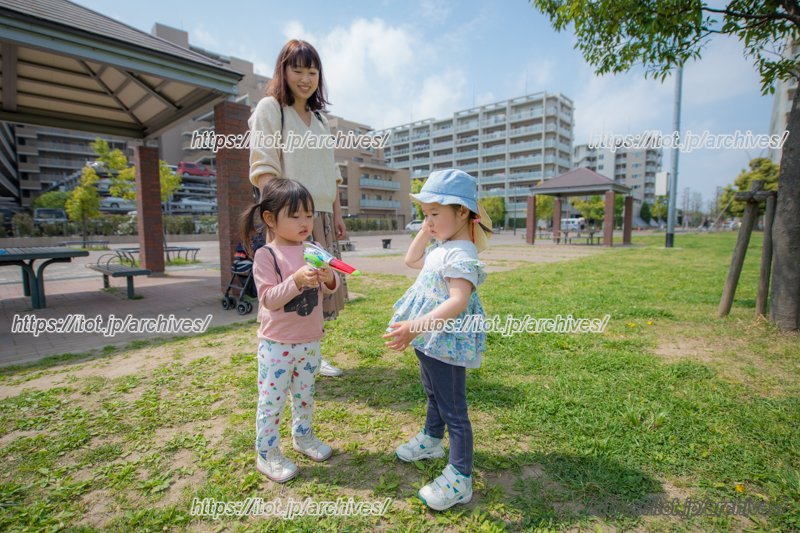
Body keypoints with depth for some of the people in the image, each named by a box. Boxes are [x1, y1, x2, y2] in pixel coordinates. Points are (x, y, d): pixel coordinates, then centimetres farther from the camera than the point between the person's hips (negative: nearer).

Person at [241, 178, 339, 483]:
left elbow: (329, 289, 3)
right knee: (272, 400, 8)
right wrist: (296, 281, -32)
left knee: (305, 394, 22)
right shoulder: (266, 255, -13)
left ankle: (303, 436, 43)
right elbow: (269, 300, -18)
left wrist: (329, 278, -20)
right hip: (277, 344, -5)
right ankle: (266, 454, 28)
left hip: (310, 340, 5)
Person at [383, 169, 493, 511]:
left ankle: (459, 479, 19)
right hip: (430, 340, 10)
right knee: (434, 395, 29)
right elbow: (412, 260, 23)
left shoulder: (460, 254, -24)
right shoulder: (441, 248, 8)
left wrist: (416, 326, -45)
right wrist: (425, 231, 10)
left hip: (446, 343, -10)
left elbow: (458, 300, -36)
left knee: (453, 409, 3)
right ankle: (431, 439, 53)